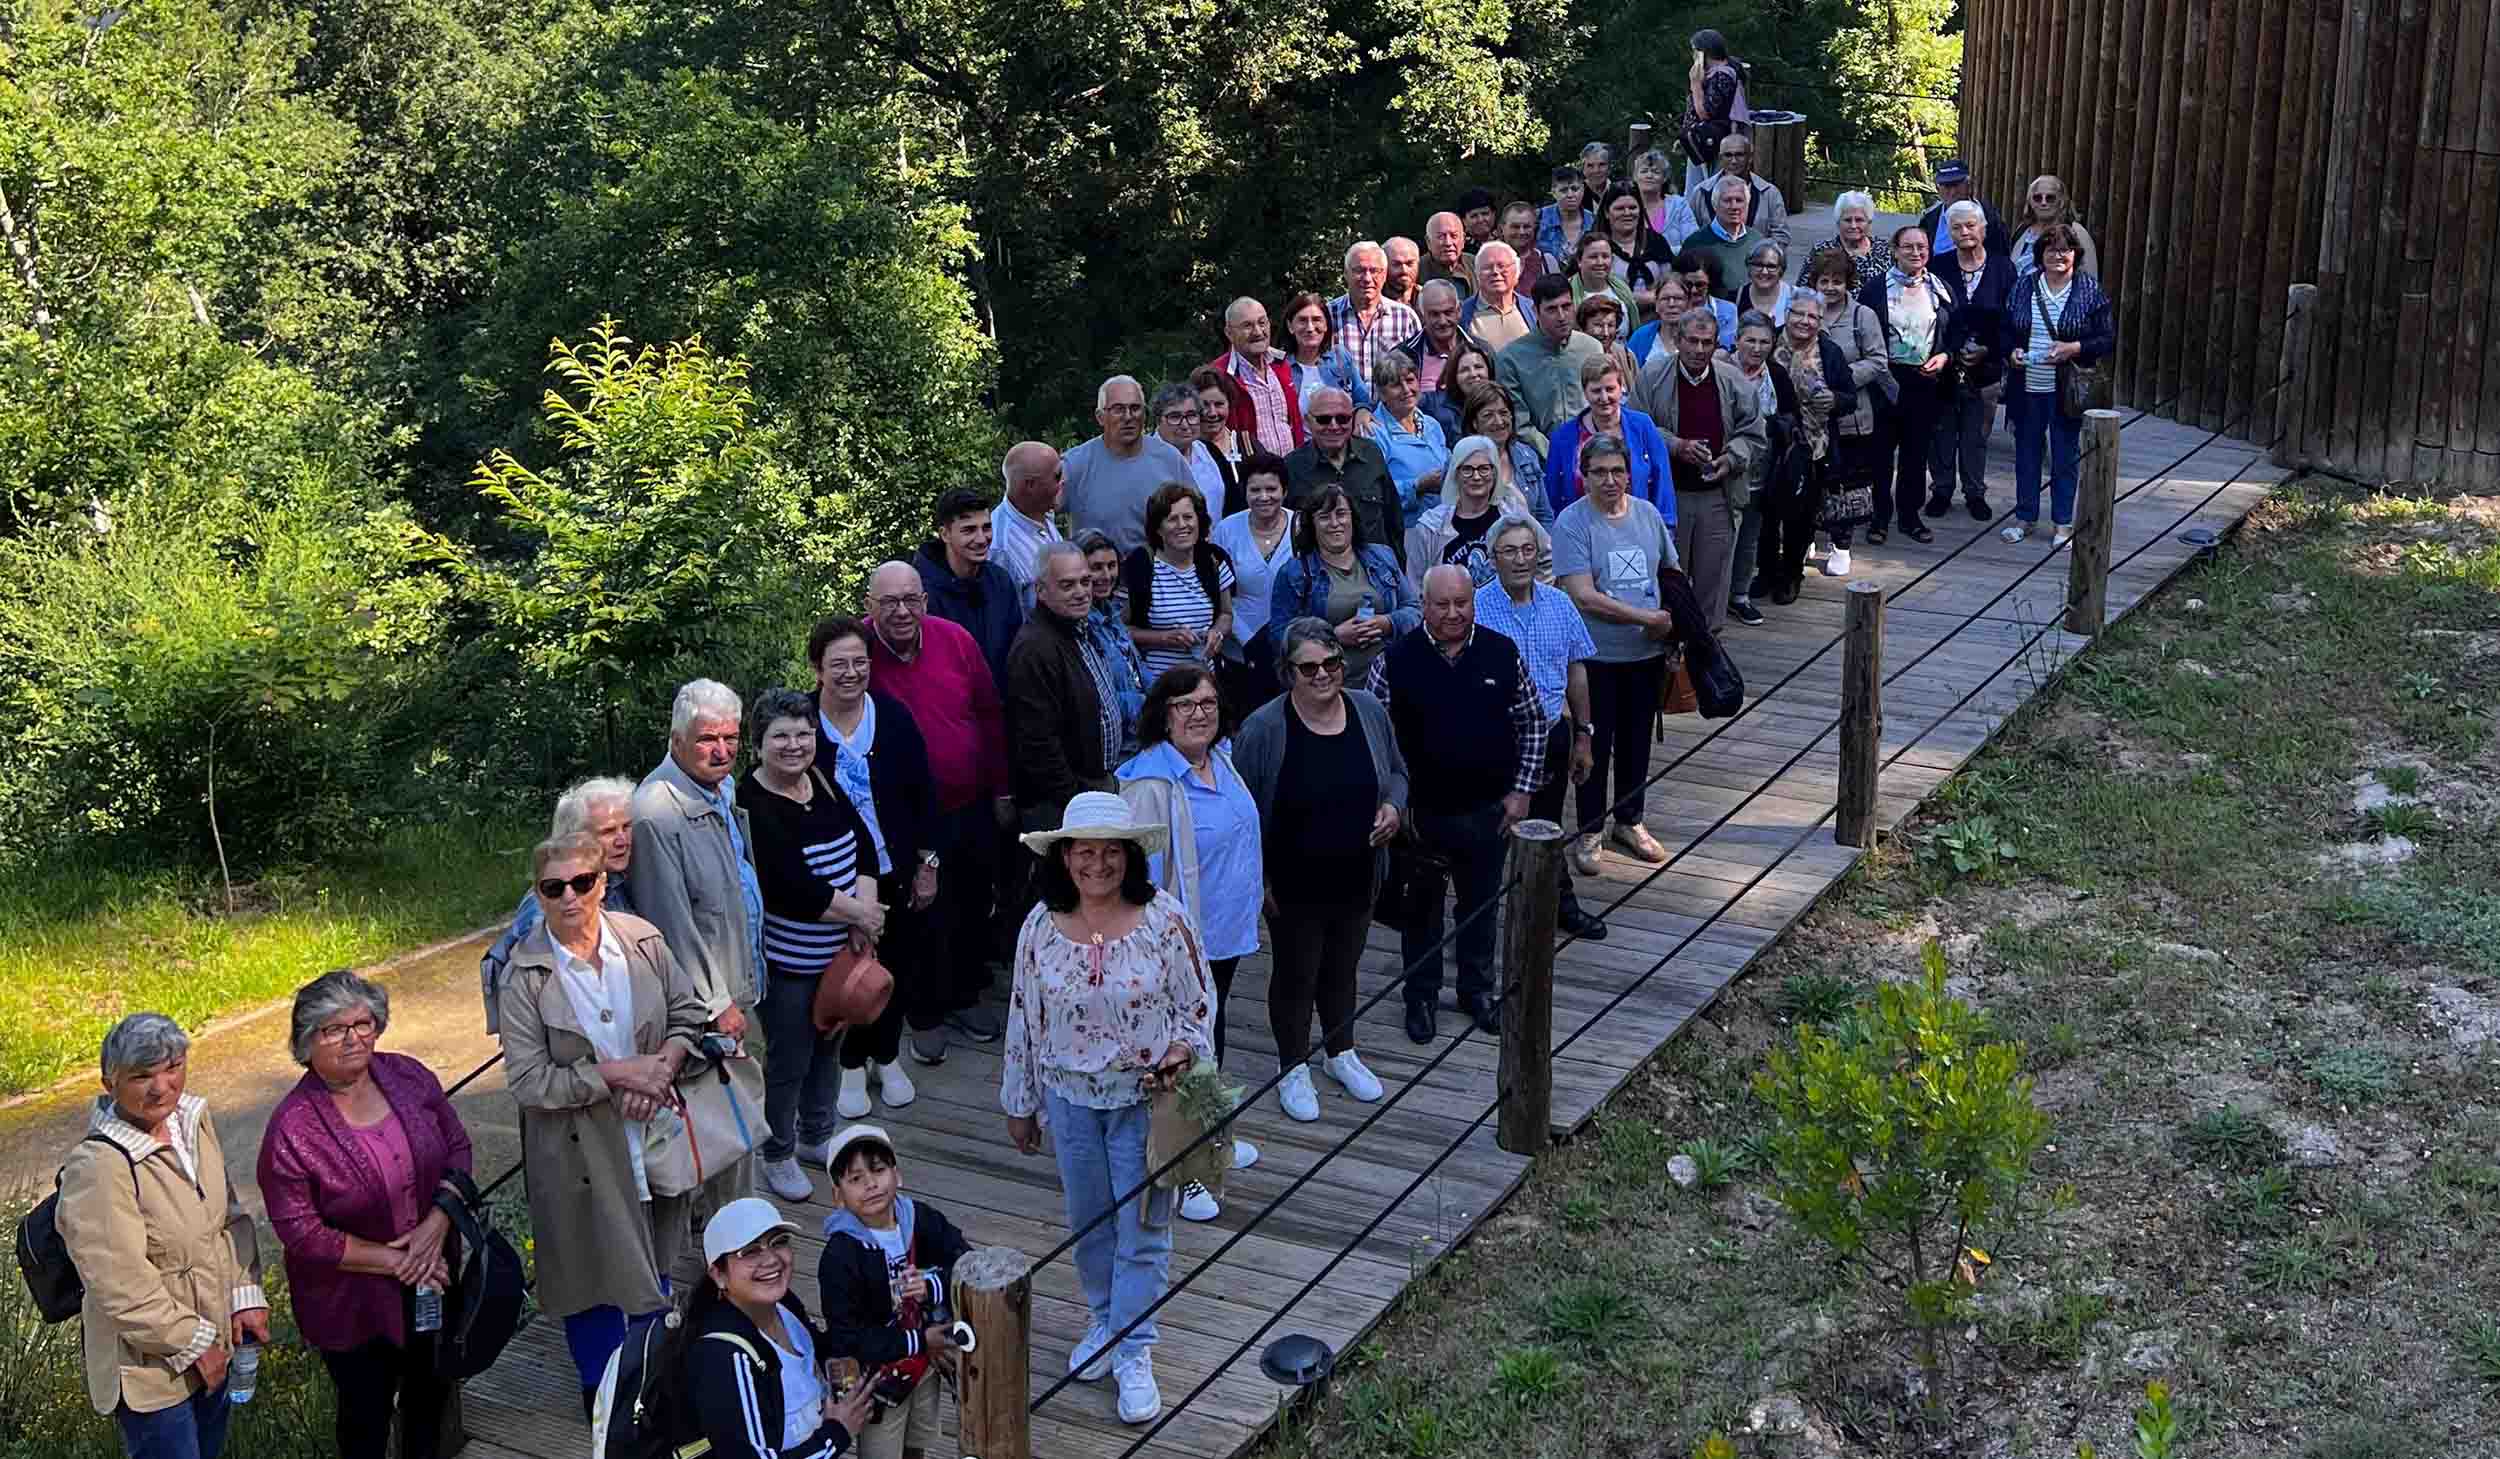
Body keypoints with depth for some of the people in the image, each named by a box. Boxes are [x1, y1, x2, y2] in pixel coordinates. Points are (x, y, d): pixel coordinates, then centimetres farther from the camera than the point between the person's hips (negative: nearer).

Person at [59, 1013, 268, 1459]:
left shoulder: (193, 1118, -4)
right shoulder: (99, 1166, -28)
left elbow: (229, 1213, 8)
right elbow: (124, 1287, -26)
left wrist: (245, 1296, 1)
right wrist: (193, 1345, -17)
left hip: (213, 1338, 8)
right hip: (150, 1363, -8)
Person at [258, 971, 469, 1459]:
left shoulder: (410, 1077, -9)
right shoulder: (292, 1129, -22)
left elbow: (457, 1147, -1)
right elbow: (302, 1236, -20)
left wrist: (437, 1224, -16)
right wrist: (394, 1261, -20)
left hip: (432, 1281, 4)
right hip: (353, 1305, -4)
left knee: (431, 1392, 25)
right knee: (367, 1416, 16)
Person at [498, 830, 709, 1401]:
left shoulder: (642, 939, -8)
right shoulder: (526, 975, -17)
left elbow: (688, 1012, 2)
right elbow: (527, 1081, -19)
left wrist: (662, 1068, -16)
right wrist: (618, 1073, -23)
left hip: (654, 1127, 4)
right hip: (580, 1148, -4)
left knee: (653, 1259, 23)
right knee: (591, 1264, 13)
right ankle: (602, 1388, 36)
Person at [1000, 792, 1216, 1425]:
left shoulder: (1164, 918, -14)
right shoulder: (1040, 927, -7)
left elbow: (1199, 1004, -3)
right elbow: (1024, 1020, 3)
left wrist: (1181, 1052, -22)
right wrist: (1019, 1105, 9)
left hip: (1145, 1096, -3)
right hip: (1070, 1097, 3)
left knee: (1142, 1230, 3)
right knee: (1088, 1221, 18)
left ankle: (1134, 1353, 16)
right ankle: (1104, 1320, 39)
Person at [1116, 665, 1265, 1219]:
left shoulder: (1220, 759, 4)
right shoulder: (1152, 782, -23)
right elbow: (1141, 867, -23)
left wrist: (1250, 902, 24)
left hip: (1225, 931, 9)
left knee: (1211, 1031, 23)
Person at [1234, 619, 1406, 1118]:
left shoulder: (1369, 712, -4)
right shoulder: (1264, 728, -17)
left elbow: (1396, 771, 12)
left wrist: (1393, 805, -9)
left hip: (1356, 878, 4)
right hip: (1294, 885, -4)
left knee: (1343, 966, 21)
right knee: (1295, 973, 11)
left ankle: (1341, 1053, 41)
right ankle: (1293, 1069, 29)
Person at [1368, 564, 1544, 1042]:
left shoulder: (1502, 654, -4)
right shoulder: (1396, 661, -11)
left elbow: (1532, 722, 5)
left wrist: (1521, 790, 0)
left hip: (1487, 810, 2)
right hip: (1421, 811, -2)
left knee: (1482, 906, 17)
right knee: (1421, 908, 14)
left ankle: (1478, 990, 36)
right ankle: (1421, 996, 30)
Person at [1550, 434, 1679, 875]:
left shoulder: (1648, 515, 4)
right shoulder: (1572, 523, -13)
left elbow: (1672, 574, 18)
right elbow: (1583, 596, -20)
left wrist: (1675, 622, 2)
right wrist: (1646, 617, -18)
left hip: (1647, 655, 5)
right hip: (1597, 656, -5)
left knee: (1636, 741, 16)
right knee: (1595, 744, 5)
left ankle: (1629, 823, 32)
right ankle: (1588, 833, 18)